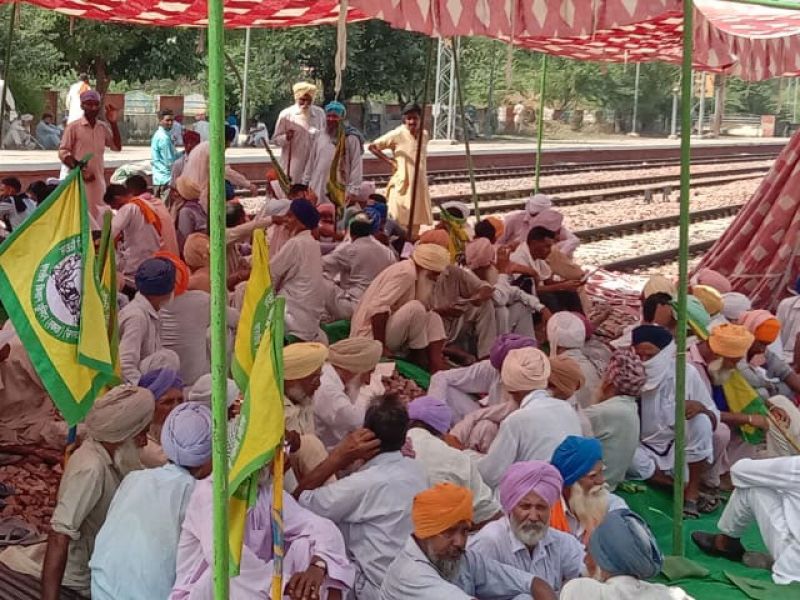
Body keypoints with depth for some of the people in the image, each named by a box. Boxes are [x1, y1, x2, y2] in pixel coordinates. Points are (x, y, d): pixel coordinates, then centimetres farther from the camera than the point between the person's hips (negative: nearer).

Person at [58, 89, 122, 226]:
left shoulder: (103, 127, 10)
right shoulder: (74, 127, -5)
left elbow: (117, 147, 9)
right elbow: (63, 152, -6)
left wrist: (113, 123, 0)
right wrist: (78, 169, -19)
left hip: (98, 179, 5)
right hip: (79, 179, -5)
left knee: (100, 215, 7)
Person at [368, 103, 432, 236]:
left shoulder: (424, 135, 8)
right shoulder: (397, 135, -9)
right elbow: (372, 146, -5)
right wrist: (388, 160, -9)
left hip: (419, 186, 6)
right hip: (402, 186, -6)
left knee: (415, 227, 10)